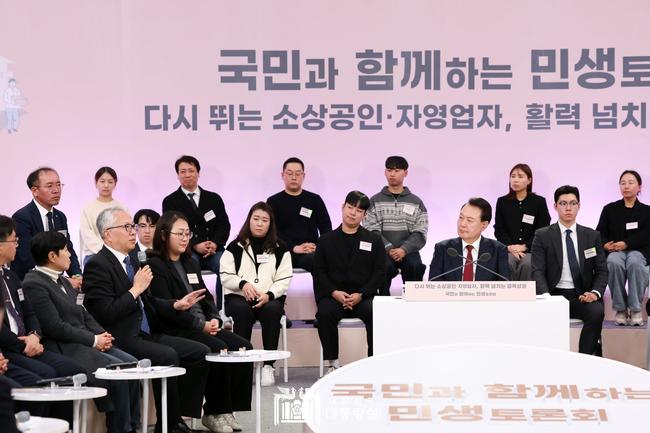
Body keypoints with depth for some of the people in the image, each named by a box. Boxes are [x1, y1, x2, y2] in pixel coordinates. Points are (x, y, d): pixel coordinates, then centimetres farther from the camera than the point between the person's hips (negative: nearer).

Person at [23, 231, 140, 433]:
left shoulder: (63, 282, 20)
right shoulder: (34, 284, -12)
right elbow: (55, 327, -17)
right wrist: (94, 340, -13)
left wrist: (102, 334, 1)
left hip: (85, 344, 9)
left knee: (131, 363, -8)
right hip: (64, 349, -9)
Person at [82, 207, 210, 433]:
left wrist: (177, 305, 12)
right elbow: (106, 313, -18)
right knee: (168, 356, -30)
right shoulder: (97, 265, -9)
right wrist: (136, 289, -13)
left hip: (146, 335, 9)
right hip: (121, 340, -9)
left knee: (200, 352, -3)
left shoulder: (131, 260, 19)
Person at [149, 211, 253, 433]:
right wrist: (201, 325, -18)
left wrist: (214, 319, -3)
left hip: (203, 325, 8)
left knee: (243, 347, -14)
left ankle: (228, 409, -12)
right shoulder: (156, 266, -4)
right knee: (219, 349, -29)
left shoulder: (191, 264, 23)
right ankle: (213, 413, -16)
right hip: (174, 330, -8)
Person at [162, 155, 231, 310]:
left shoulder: (213, 198, 18)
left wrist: (215, 244, -11)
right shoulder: (170, 201, 11)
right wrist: (195, 246, -15)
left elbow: (224, 225, 10)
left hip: (213, 250, 2)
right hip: (186, 251, -2)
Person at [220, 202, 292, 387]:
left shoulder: (279, 249, 13)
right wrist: (243, 284, -15)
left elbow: (284, 280, 4)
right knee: (242, 310, -36)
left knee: (272, 309, -35)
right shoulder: (236, 247, 12)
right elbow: (226, 276, 6)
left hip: (270, 299, 0)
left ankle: (268, 365, -33)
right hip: (238, 297, 0)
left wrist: (269, 295, -15)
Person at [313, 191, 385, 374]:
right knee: (325, 313, -33)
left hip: (363, 296, 0)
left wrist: (361, 295, -10)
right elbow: (319, 272, 7)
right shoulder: (326, 240, 14)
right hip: (333, 296, 0)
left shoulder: (374, 240, 13)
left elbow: (380, 273, 5)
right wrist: (334, 293, -11)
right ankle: (333, 363, -23)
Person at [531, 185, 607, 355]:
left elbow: (602, 271, 11)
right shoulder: (542, 236, 6)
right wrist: (546, 296, -22)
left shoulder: (592, 236, 13)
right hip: (554, 295, -2)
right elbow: (538, 271, -2)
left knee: (597, 312, -31)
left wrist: (595, 292, -11)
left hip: (582, 296, 2)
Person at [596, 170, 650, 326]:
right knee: (614, 263, -37)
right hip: (614, 251, 1)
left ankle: (636, 309, -30)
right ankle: (620, 309, -28)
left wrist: (626, 243, -16)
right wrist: (605, 244, -15)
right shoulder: (610, 209, 17)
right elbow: (600, 233, 8)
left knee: (634, 262, -39)